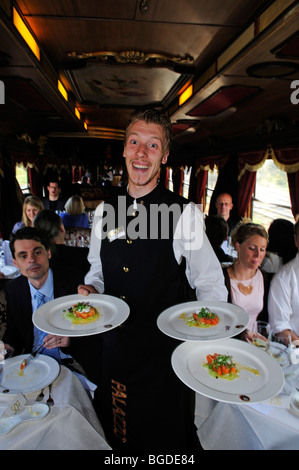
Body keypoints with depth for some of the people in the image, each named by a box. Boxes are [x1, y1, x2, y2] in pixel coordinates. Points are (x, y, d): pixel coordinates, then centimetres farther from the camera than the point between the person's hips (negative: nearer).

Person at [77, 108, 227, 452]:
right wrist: (90, 289, -7)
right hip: (114, 343, 5)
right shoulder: (104, 211, 0)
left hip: (163, 347, -4)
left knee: (164, 435, 19)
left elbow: (210, 283, -10)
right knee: (116, 433, 27)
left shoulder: (185, 213, -14)